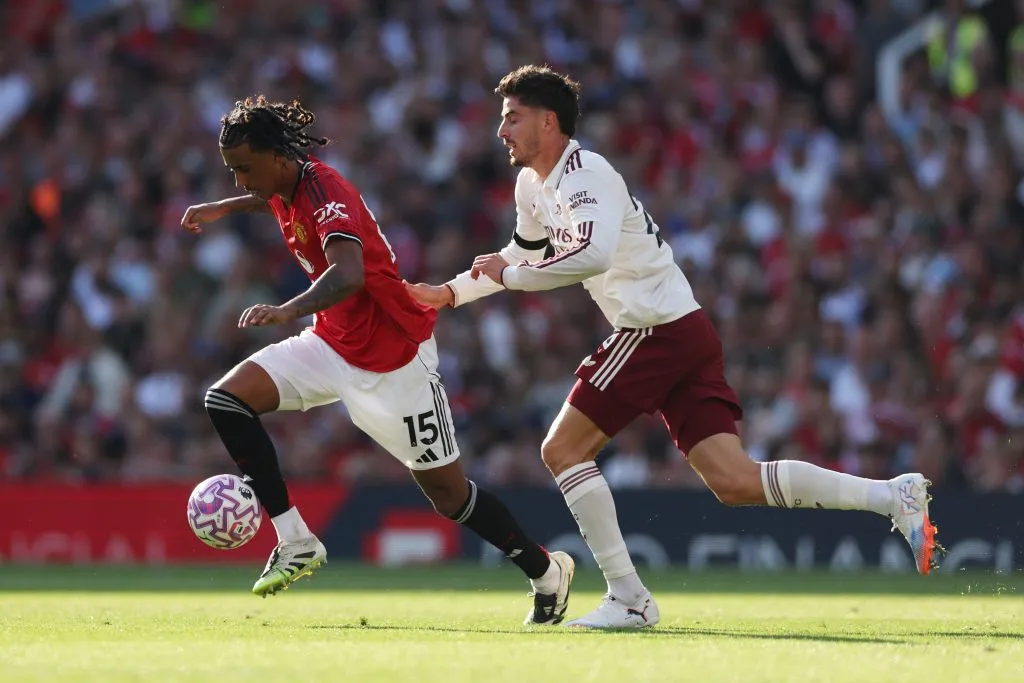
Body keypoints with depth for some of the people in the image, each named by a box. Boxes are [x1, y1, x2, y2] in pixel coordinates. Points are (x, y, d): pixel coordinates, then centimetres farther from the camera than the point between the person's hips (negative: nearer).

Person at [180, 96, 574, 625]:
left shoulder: (325, 193, -27)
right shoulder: (286, 187, -1)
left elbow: (347, 275, -47)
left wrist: (290, 310, -62)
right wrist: (224, 208, 24)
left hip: (392, 357, -8)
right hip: (332, 343, 8)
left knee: (447, 492, -2)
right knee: (227, 400, -9)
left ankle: (547, 571, 21)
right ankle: (296, 542, -6)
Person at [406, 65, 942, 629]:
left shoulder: (585, 174, -13)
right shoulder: (533, 185, 17)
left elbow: (592, 254, -31)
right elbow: (523, 255, 36)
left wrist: (511, 275, -20)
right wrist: (449, 292, 27)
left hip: (659, 328, -9)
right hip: (687, 333, 9)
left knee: (562, 450, -5)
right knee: (735, 483, -1)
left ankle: (628, 598, -5)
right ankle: (892, 495, -4)